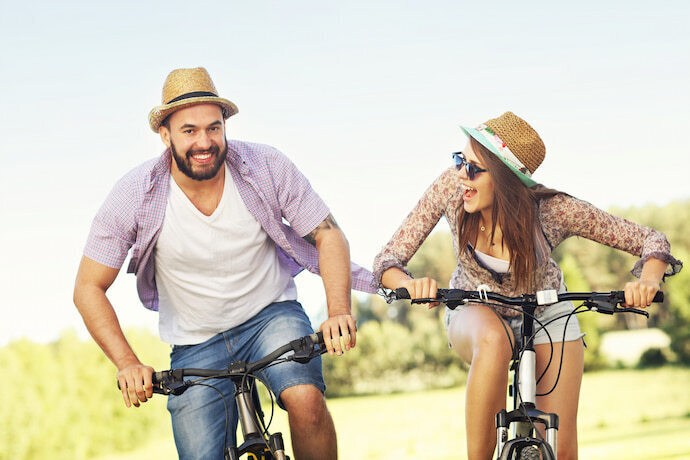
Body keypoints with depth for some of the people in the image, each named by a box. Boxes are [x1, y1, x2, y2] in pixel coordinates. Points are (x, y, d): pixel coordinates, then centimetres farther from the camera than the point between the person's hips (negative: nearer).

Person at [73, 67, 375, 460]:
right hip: (196, 343, 1)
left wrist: (338, 312, -25)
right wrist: (127, 364, -23)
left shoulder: (267, 167, -17)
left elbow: (328, 235, -9)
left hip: (271, 315, 0)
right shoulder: (135, 195, -18)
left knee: (305, 398, -29)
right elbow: (89, 288, -10)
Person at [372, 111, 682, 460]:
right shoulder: (451, 187, -27)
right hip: (476, 313, 0)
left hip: (545, 315, 0)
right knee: (494, 340, -39)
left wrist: (648, 281, -43)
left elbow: (651, 241, -20)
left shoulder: (553, 210, -30)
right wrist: (410, 284, -47)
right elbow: (387, 261, -24)